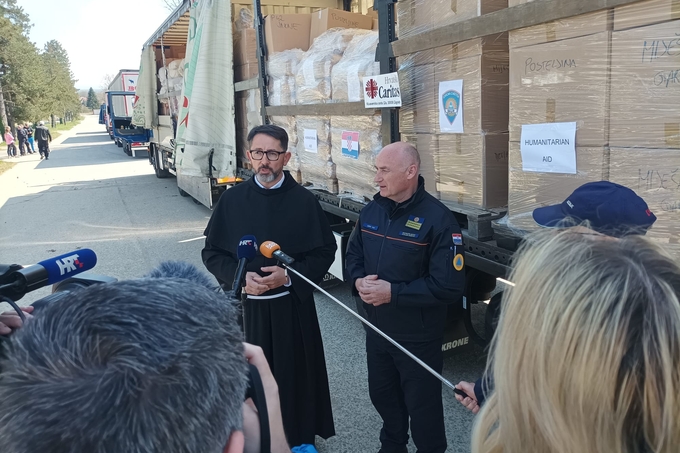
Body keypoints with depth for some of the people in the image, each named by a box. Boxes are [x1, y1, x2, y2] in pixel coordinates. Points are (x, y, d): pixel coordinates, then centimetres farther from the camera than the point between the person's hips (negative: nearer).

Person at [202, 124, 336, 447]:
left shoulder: (304, 200, -5)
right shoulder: (232, 199, -1)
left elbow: (325, 251, -2)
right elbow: (212, 252, 4)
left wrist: (289, 276, -15)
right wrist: (240, 277, -13)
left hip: (292, 305, -1)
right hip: (244, 305, 1)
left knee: (294, 373, 9)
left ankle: (300, 437, 30)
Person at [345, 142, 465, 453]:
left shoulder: (437, 219, -22)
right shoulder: (371, 211, 0)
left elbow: (449, 286, -25)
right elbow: (354, 254, 11)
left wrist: (393, 292, -26)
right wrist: (358, 280, -11)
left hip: (418, 336, -6)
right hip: (376, 328, 7)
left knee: (422, 405, 13)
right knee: (382, 394, 26)